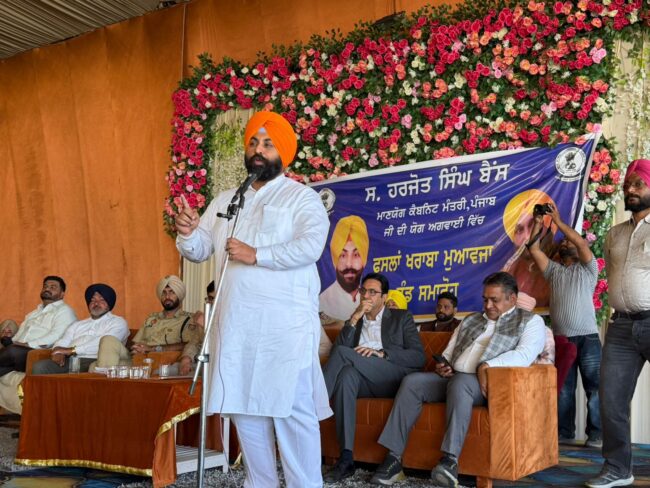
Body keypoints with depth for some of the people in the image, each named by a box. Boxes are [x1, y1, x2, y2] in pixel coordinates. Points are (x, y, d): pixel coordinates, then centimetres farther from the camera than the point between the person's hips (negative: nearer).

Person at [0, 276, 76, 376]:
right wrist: (10, 342, 2)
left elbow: (56, 336, -10)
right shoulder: (37, 311, 34)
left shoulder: (64, 311, 7)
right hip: (20, 350, 6)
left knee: (13, 351, -35)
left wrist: (28, 344, -18)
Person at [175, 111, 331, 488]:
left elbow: (310, 246, -16)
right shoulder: (225, 200, 18)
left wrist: (256, 255, -19)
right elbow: (201, 250, 15)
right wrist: (187, 233, -7)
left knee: (292, 408, -5)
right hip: (236, 323, 6)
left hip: (285, 323, -6)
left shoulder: (302, 197, 0)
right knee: (243, 406, 11)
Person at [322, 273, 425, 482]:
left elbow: (419, 357, 1)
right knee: (347, 373, -36)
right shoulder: (354, 321, 23)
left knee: (342, 353, -25)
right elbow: (335, 352, 7)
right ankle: (346, 458, -39)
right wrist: (354, 320, -2)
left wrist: (381, 354, -12)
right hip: (366, 382, 3)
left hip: (396, 378, -3)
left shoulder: (401, 317, 14)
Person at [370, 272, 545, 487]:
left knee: (461, 382, -38)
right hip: (453, 378, 6)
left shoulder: (530, 321, 9)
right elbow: (449, 352, 27)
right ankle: (393, 458, -20)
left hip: (486, 382, -6)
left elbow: (524, 354, -10)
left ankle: (450, 459, -42)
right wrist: (442, 365, 2)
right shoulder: (470, 320, 27)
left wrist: (487, 366, -23)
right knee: (412, 381, -18)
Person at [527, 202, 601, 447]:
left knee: (594, 388, -5)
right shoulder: (553, 270, 20)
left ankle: (596, 435, -2)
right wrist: (538, 224, 2)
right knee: (563, 389, 4)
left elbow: (582, 243, -8)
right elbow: (533, 248, 9)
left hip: (587, 337, -3)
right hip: (560, 338, 4)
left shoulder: (587, 268, 10)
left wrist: (558, 221, -6)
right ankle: (564, 432, 9)